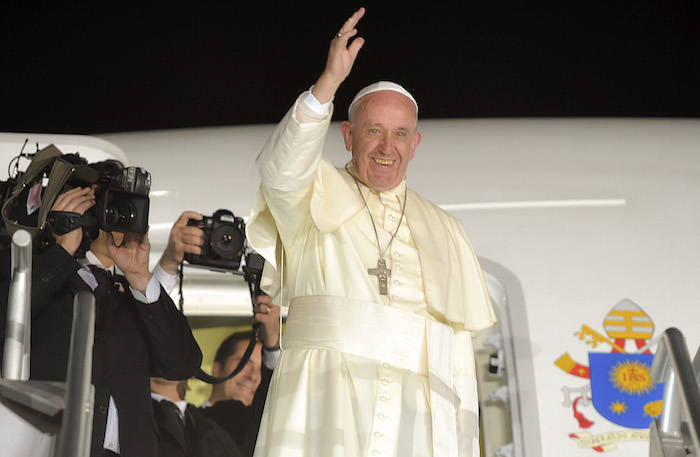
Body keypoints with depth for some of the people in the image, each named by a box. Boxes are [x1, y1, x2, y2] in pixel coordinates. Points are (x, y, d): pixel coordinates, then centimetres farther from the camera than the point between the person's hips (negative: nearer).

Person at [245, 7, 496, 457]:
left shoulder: (444, 232, 20)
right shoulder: (313, 199, 12)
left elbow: (460, 355, 16)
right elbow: (281, 168, -13)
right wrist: (328, 82, -24)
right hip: (322, 412, -2)